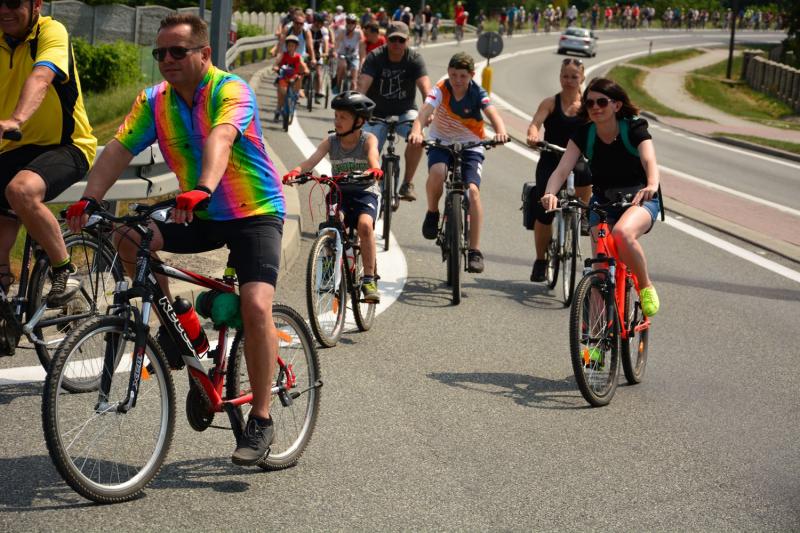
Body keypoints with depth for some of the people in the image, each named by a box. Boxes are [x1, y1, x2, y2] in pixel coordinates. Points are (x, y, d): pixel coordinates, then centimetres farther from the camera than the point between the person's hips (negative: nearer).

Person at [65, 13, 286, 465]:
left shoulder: (231, 90, -18)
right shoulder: (154, 101, -1)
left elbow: (220, 140, -37)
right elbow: (119, 149, -11)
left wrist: (202, 188, -56)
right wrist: (89, 198, -28)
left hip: (256, 212, -5)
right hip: (200, 216, 6)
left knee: (256, 305, -23)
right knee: (129, 237, -18)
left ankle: (261, 420, -11)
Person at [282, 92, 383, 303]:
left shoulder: (368, 140, -7)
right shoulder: (331, 141, -1)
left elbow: (373, 156, -28)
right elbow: (314, 158, -17)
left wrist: (375, 169, -52)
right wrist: (297, 170, -39)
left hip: (365, 192, -3)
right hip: (339, 192, 3)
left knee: (365, 224, -29)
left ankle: (369, 279, -23)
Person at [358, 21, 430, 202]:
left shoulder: (414, 59, -13)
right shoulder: (375, 57, -14)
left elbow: (425, 87, -27)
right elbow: (363, 84, -28)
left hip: (404, 112, 0)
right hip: (378, 113, 0)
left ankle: (407, 184, -16)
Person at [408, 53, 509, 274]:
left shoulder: (477, 93, -12)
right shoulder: (441, 89, -13)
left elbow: (493, 114, -28)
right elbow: (425, 111, -28)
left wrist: (501, 131, -51)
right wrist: (416, 131, -49)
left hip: (470, 146, 0)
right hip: (441, 142, 0)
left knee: (473, 190, -20)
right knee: (437, 171, -34)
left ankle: (475, 250, -13)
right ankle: (432, 212, -4)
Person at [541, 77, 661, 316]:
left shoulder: (634, 128, -16)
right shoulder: (583, 134, -8)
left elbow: (649, 160, -34)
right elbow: (562, 169, -20)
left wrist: (652, 185, -57)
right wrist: (550, 193, -42)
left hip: (639, 199, -4)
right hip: (602, 201, 4)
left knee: (622, 233, -36)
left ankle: (646, 286, -13)